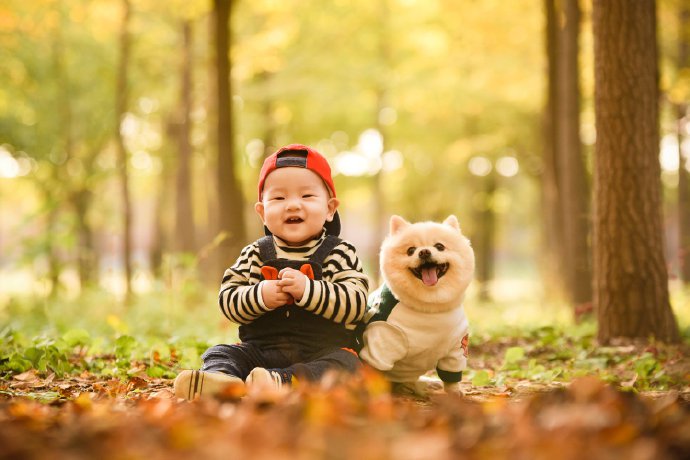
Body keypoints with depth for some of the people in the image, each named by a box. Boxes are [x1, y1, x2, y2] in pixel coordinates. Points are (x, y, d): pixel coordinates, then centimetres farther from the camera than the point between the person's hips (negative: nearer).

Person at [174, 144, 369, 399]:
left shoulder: (340, 253, 2)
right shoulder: (254, 254, 11)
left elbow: (355, 304, -11)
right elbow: (228, 300, 3)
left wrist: (307, 289, -24)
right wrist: (261, 296, -18)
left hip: (323, 351, -3)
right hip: (260, 348, 3)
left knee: (345, 364, -31)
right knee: (220, 354, -15)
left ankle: (282, 383, -55)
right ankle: (221, 379, -48)